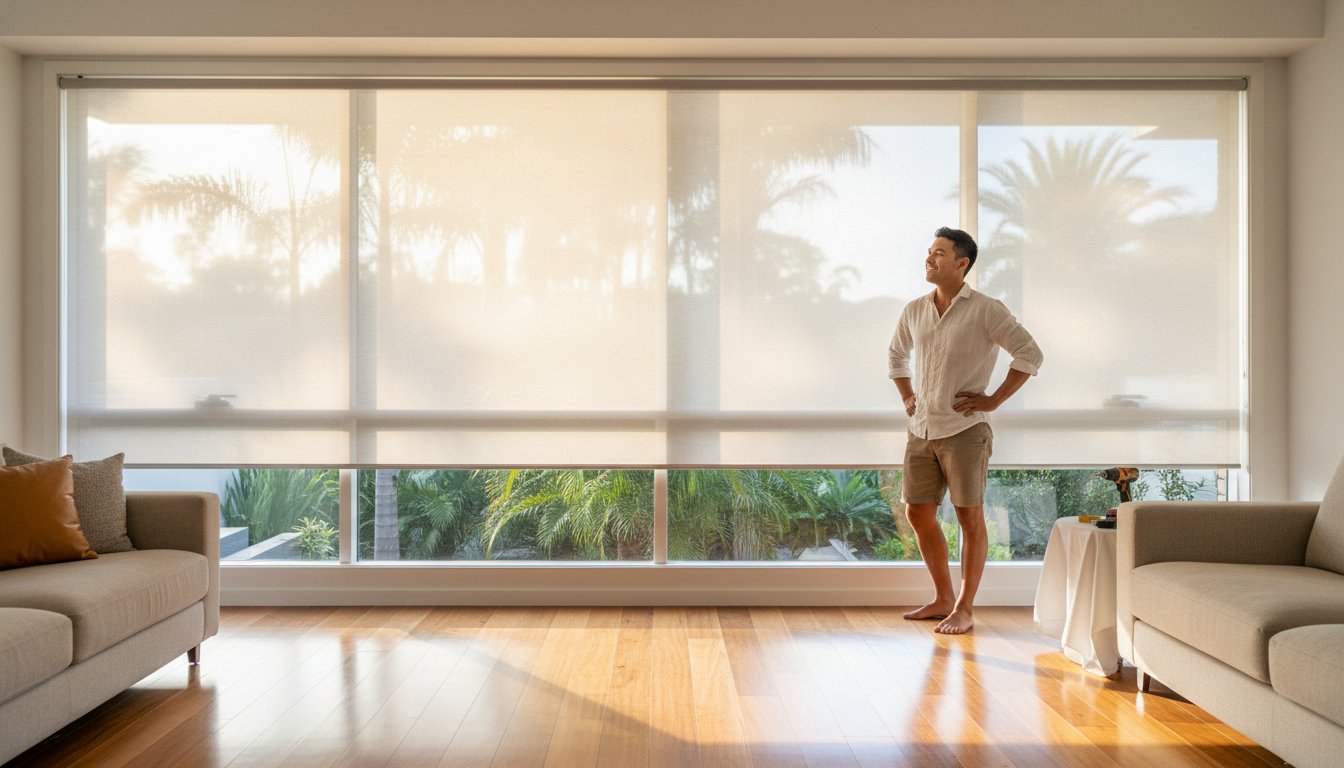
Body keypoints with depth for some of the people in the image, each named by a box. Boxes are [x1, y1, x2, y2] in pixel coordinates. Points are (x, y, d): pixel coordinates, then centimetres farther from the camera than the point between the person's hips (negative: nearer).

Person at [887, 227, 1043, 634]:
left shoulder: (986, 310, -8)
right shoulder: (914, 310, 9)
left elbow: (1030, 354, -10)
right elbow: (896, 355, 27)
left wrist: (994, 400, -11)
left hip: (964, 431, -6)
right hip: (921, 431, 6)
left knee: (969, 517, 2)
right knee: (918, 514, 9)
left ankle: (964, 609, 12)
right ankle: (943, 598, 25)